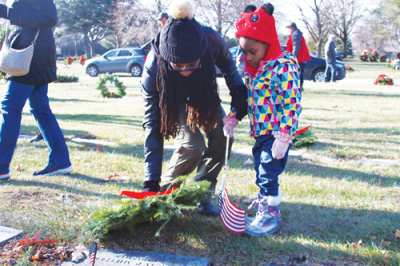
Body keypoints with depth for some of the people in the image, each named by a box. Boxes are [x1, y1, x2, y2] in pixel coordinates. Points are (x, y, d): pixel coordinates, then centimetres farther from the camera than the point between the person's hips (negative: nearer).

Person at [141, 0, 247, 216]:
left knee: (221, 135, -14)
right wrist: (151, 180, -34)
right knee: (192, 146, -22)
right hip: (171, 101, -3)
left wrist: (238, 91, -23)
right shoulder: (153, 68, -39)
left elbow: (227, 63, -7)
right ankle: (163, 191, 3)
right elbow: (153, 124, -33)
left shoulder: (211, 40, -35)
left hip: (202, 95, 4)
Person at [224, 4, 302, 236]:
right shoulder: (252, 68, 7)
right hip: (261, 132, 8)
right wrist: (232, 119, 8)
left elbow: (292, 104, -21)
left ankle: (271, 217, 14)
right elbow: (245, 97, 18)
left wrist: (283, 137, -25)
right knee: (261, 172, 19)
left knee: (268, 175, -3)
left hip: (277, 133, -8)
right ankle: (264, 206, 38)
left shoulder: (283, 66, -19)